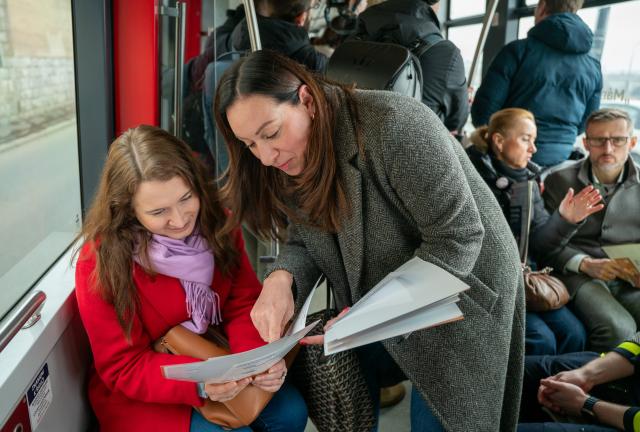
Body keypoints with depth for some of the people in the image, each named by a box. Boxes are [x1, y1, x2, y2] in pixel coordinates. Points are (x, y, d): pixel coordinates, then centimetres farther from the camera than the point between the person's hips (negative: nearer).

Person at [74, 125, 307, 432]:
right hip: (141, 395, -3)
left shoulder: (216, 222, -11)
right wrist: (199, 382, -35)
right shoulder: (99, 262, -23)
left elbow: (243, 304, -7)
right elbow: (124, 369, -17)